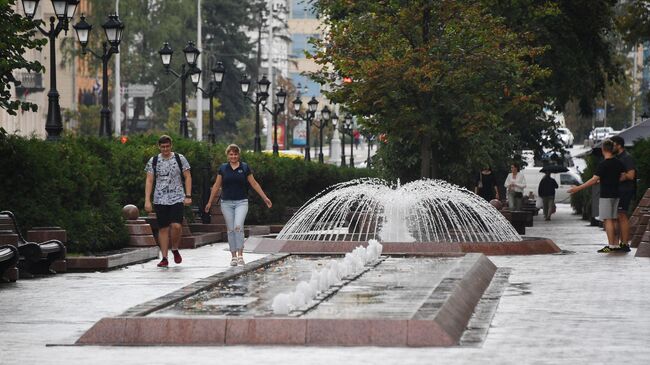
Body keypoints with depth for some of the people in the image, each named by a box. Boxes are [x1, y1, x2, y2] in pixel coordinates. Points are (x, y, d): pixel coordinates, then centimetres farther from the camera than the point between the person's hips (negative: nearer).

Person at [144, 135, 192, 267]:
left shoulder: (180, 159, 3)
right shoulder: (153, 161, 5)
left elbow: (187, 177, 5)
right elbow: (149, 181, 3)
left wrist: (188, 196, -3)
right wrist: (147, 200, -5)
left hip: (177, 198, -1)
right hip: (160, 200, 1)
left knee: (176, 226, -16)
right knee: (163, 228, 1)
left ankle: (175, 249, 10)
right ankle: (164, 258, 6)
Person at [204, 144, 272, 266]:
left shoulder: (245, 168, 3)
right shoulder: (223, 168, 6)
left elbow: (254, 184, 8)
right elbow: (216, 186, 12)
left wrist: (265, 198, 6)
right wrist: (210, 202, 13)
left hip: (241, 202, -2)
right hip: (226, 202, 2)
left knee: (238, 226, -19)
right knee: (231, 229, 2)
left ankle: (240, 254, -15)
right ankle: (233, 256, 9)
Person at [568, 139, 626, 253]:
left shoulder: (603, 164, -15)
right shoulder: (619, 163, 6)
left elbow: (594, 180, -21)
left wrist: (578, 188, -20)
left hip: (606, 195, -7)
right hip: (616, 194, 7)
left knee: (608, 220, -6)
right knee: (613, 220, 12)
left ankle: (611, 245, -9)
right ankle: (616, 245, 13)